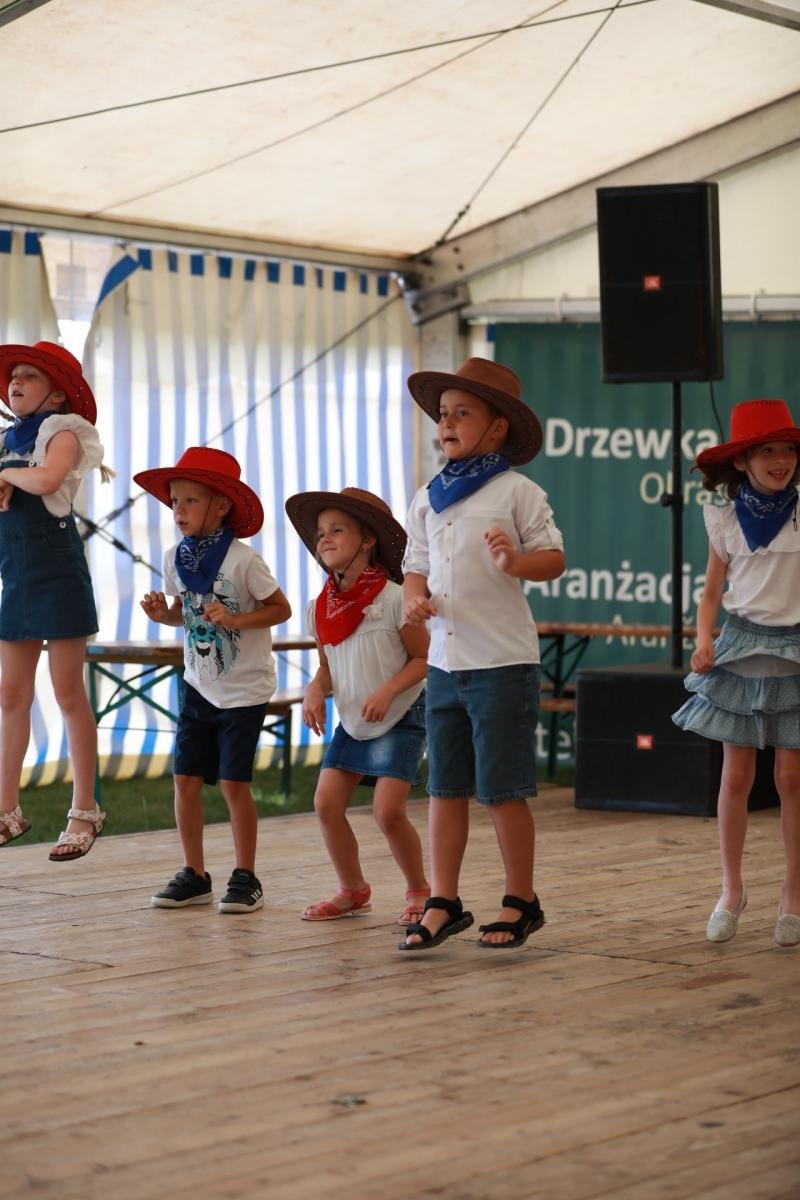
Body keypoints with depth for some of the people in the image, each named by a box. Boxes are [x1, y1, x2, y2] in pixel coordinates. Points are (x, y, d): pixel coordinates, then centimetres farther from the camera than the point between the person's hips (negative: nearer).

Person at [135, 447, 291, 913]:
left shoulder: (242, 560, -17)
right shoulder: (175, 559, 0)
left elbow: (281, 608, -10)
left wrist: (235, 619, -24)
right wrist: (162, 613, -8)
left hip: (244, 688, -5)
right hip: (199, 686, 6)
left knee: (233, 782, -5)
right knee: (186, 780, 3)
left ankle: (246, 878, 9)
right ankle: (194, 875, 16)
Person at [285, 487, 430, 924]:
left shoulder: (392, 598, -17)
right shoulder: (320, 608, 1)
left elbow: (423, 658, -11)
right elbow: (327, 669, 10)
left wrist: (387, 691, -25)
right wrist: (314, 691, -11)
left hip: (400, 719, -6)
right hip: (351, 723, 6)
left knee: (387, 810, -15)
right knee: (326, 802, -3)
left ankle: (419, 891, 8)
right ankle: (352, 891, 16)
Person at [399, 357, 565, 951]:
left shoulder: (517, 491, -5)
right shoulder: (427, 498, 11)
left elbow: (554, 558, -6)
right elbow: (416, 565, 16)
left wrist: (515, 560, -25)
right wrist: (416, 598, -5)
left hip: (503, 662, -5)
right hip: (444, 661, 6)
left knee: (502, 789, 0)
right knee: (445, 787, 9)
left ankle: (521, 902, 14)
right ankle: (444, 903, 16)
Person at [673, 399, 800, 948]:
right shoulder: (725, 521, 3)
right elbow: (712, 593, 10)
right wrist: (704, 640, -6)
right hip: (740, 648, 1)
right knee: (736, 777, 3)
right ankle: (732, 890, 16)